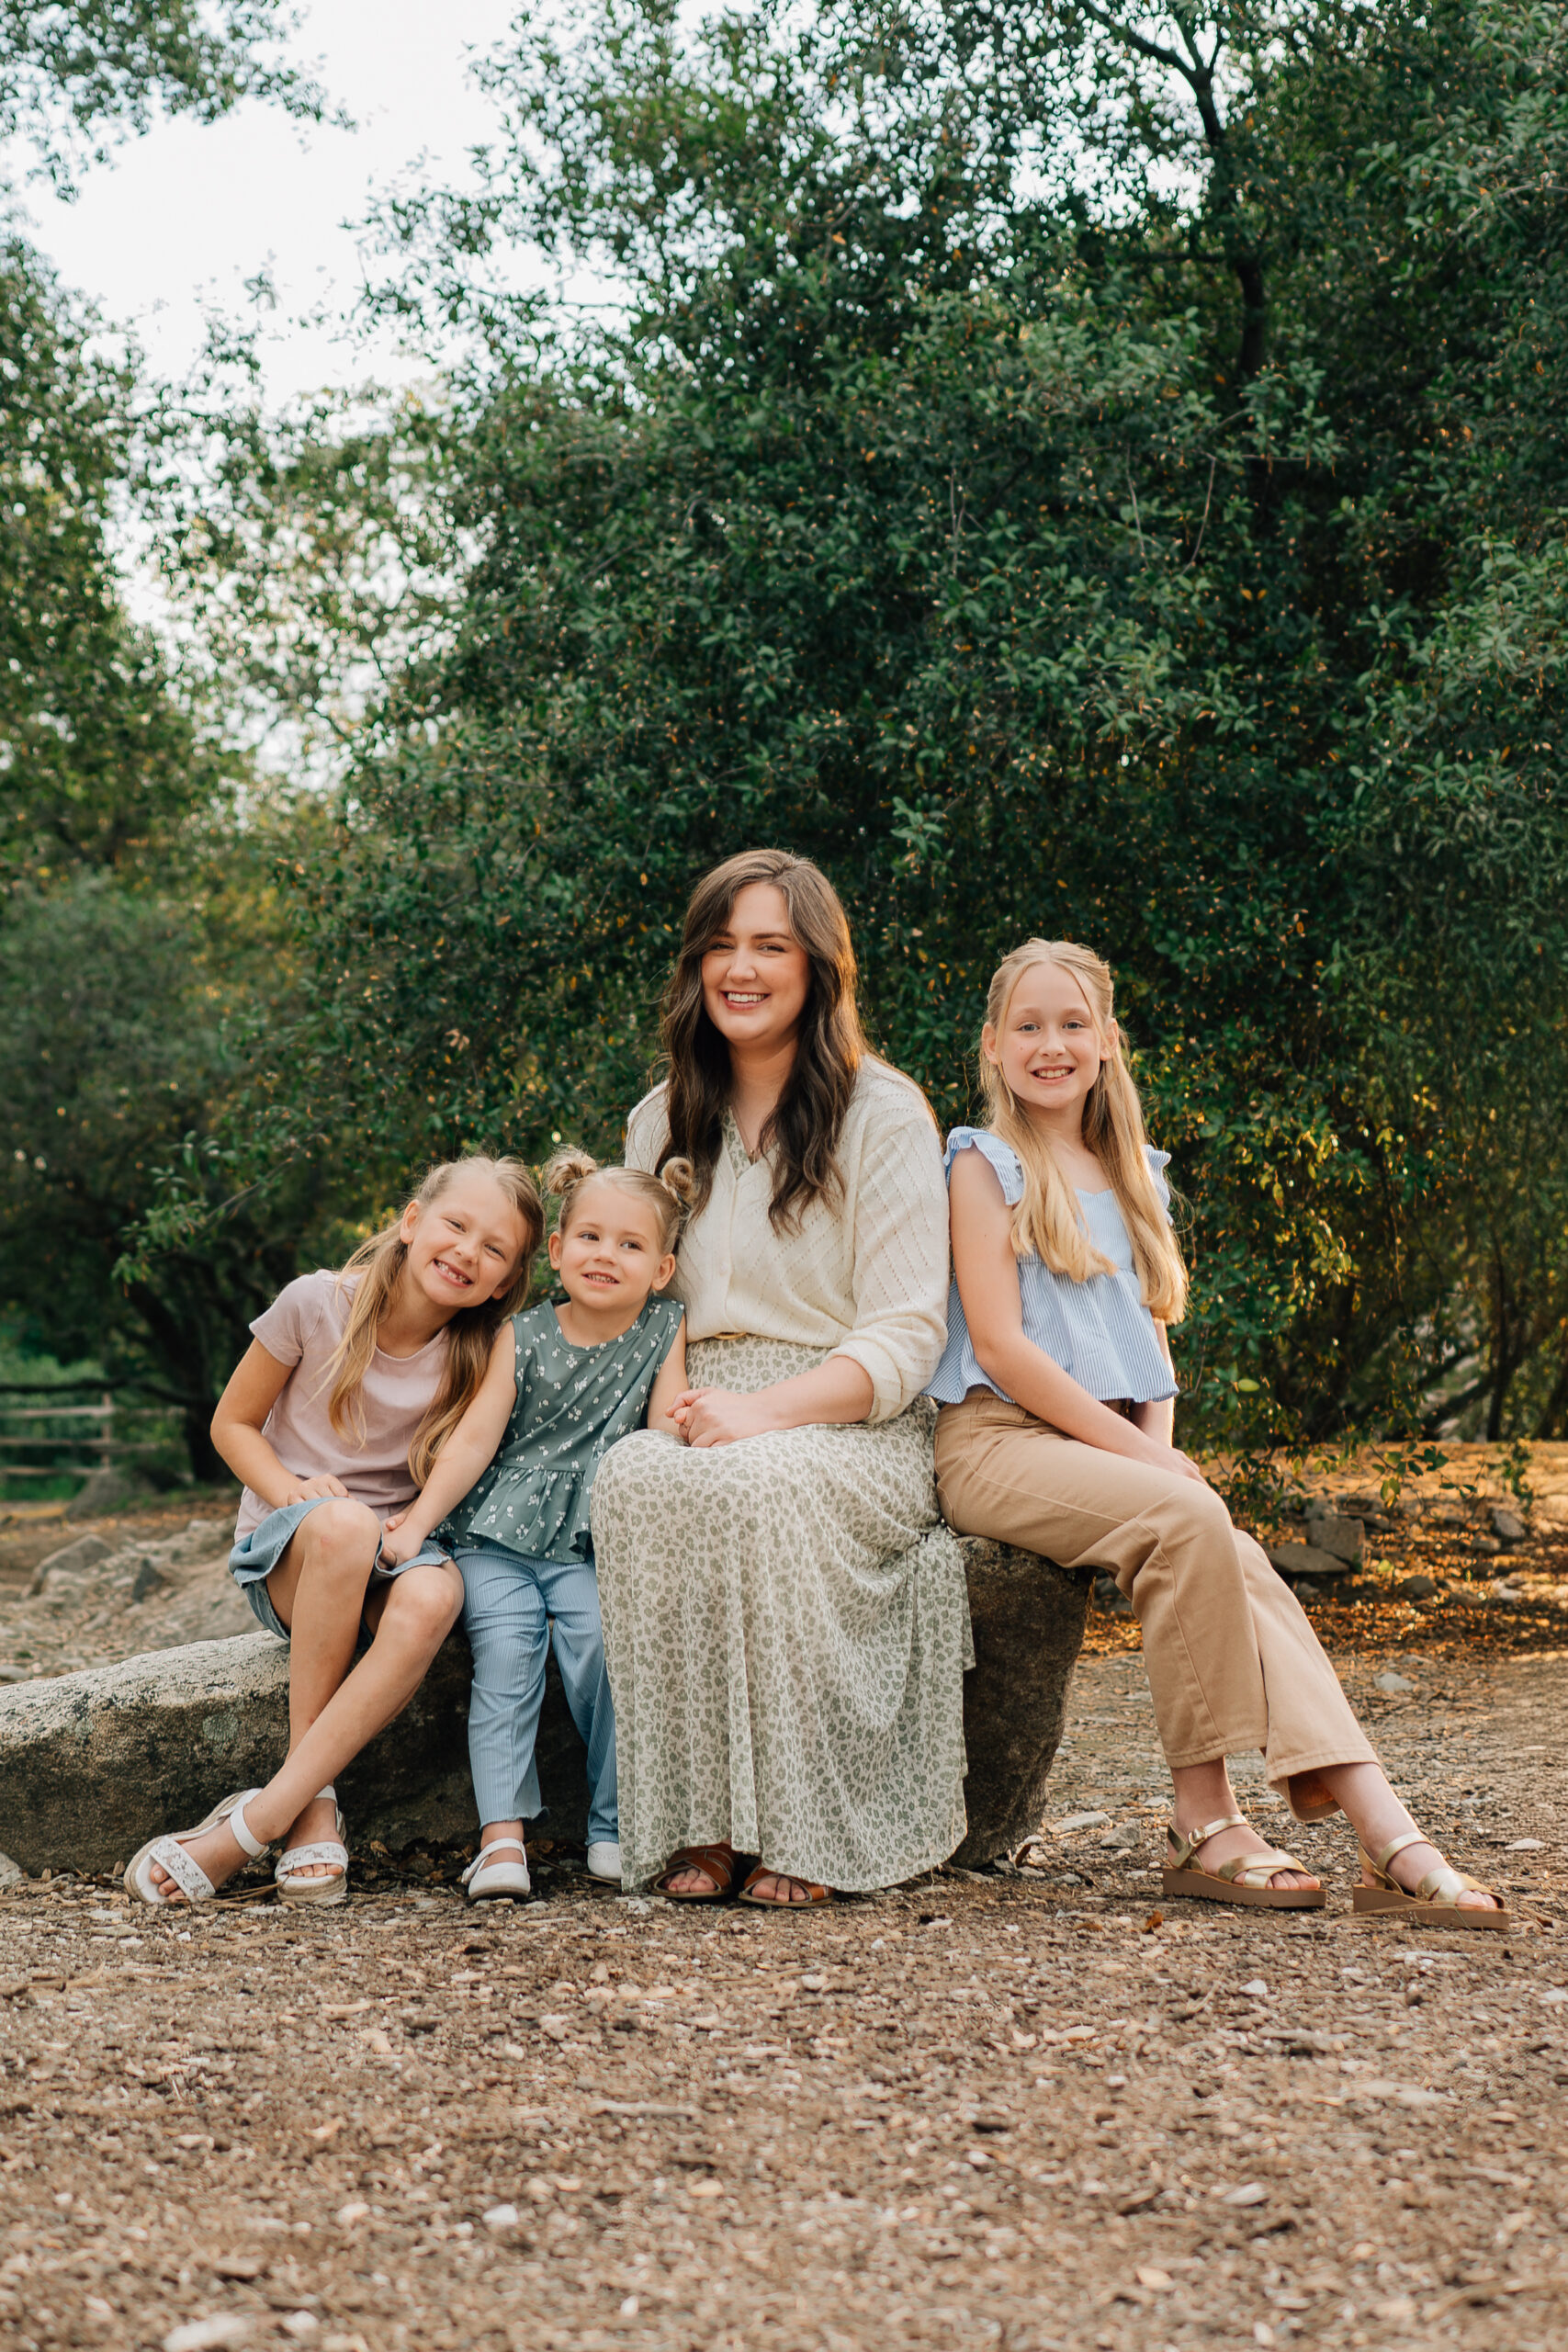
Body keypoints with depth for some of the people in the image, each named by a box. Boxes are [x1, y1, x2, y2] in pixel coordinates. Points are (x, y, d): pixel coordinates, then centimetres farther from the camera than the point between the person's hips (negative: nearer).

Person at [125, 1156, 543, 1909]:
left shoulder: (477, 1359, 0)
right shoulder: (317, 1303, -6)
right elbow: (232, 1423, 3)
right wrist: (293, 1491, -15)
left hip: (398, 1543, 2)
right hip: (283, 1555, -2)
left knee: (432, 1597, -37)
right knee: (343, 1524, -40)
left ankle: (260, 1818, -32)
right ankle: (313, 1806, -28)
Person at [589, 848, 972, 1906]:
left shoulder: (883, 1114, 1)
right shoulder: (664, 1122, 17)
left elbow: (906, 1337, -6)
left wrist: (763, 1412, -22)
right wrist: (675, 1408, -3)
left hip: (852, 1427, -3)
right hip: (708, 1418, 4)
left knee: (757, 1483, -37)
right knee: (633, 1477, -32)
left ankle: (796, 1830, -28)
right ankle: (697, 1823, -28)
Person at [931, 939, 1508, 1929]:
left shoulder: (1131, 1176, 21)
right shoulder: (986, 1164, 1)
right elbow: (998, 1341, -9)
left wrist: (1161, 1445, -3)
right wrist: (1142, 1457, -14)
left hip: (1108, 1446, 5)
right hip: (998, 1440, -5)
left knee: (1238, 1562, -25)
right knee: (1188, 1519, -32)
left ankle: (1387, 1835, -36)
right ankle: (1207, 1825, -25)